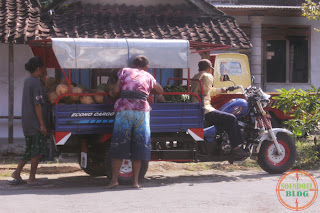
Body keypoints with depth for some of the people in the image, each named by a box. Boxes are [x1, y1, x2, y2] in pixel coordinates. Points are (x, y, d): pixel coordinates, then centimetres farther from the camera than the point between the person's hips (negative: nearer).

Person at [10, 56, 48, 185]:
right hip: (35, 123, -9)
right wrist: (42, 124, -18)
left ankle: (17, 173, 11)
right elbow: (37, 105, -19)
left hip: (26, 122, 9)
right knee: (37, 150, -2)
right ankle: (32, 178, 2)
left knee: (30, 150, 15)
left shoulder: (27, 81, 13)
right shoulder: (36, 83, -14)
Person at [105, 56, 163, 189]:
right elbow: (160, 91, 34)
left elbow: (116, 90, 9)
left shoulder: (125, 72, 17)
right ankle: (135, 180, 6)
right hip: (142, 110, 1)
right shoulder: (148, 76, 20)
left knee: (119, 144, 3)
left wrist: (111, 94, 29)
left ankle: (114, 179, 0)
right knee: (138, 146, 6)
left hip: (124, 109, -1)